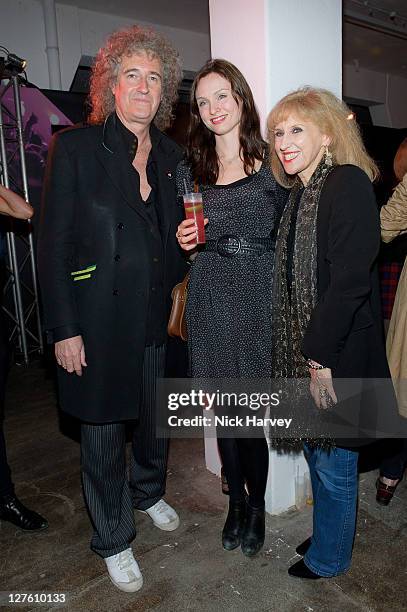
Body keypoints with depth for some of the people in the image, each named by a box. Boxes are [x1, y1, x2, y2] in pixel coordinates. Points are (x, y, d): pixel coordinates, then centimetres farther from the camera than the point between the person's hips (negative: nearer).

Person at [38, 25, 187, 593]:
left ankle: (149, 492, 51)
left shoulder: (171, 155, 7)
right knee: (103, 432, 10)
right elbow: (53, 245, -9)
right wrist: (64, 329, -12)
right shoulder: (76, 148, -7)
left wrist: (183, 265, -4)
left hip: (157, 317, 5)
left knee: (157, 415, 20)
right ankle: (113, 540, 35)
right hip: (99, 323, -4)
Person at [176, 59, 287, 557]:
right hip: (210, 299, 2)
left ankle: (256, 506, 27)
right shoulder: (188, 170, 9)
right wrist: (183, 241, -6)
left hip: (260, 296, -2)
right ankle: (237, 500, 33)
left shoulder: (272, 164, 3)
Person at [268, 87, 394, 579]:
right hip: (308, 351, 8)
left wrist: (321, 356, -20)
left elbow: (350, 280, -23)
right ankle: (327, 535, 45)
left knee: (333, 462, 10)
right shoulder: (301, 193, 10)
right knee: (316, 447, 22)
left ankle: (328, 557, 35)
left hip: (339, 353, -8)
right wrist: (307, 354, 7)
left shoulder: (348, 184, -16)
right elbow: (295, 278, 10)